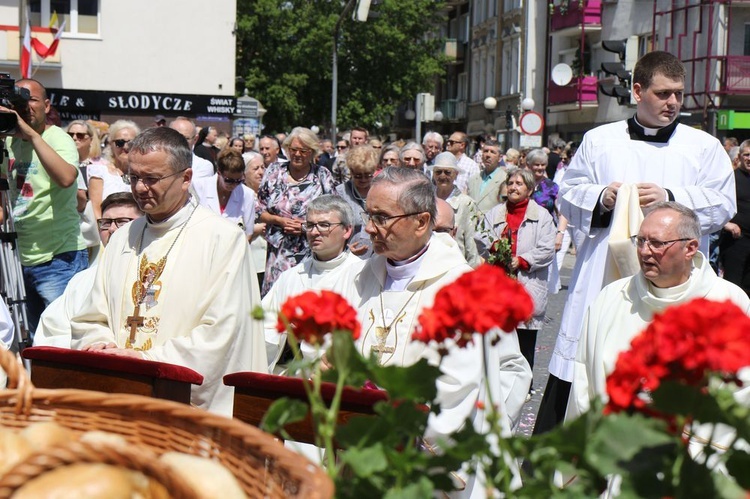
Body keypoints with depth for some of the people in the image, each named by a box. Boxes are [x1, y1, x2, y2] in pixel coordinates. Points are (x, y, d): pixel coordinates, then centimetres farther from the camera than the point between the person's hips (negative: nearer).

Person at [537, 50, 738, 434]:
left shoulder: (704, 147, 10)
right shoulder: (599, 140, 12)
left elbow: (723, 205, 1)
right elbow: (568, 196, 12)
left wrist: (671, 198, -14)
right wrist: (601, 198, -8)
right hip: (601, 283, 0)